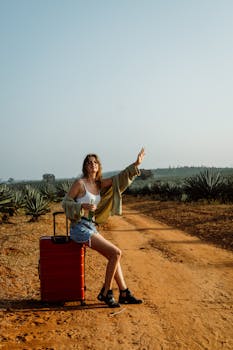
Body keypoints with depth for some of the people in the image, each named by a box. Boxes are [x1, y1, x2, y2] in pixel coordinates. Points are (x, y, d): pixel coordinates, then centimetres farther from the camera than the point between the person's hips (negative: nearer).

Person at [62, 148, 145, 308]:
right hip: (80, 228, -8)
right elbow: (65, 202, -6)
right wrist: (83, 206, -21)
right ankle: (106, 293, -2)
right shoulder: (80, 183, -9)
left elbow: (118, 179, 7)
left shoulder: (99, 183, 10)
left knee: (114, 256, 9)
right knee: (116, 253, -14)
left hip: (91, 227, 8)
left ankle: (125, 294, 17)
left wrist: (136, 164, -1)